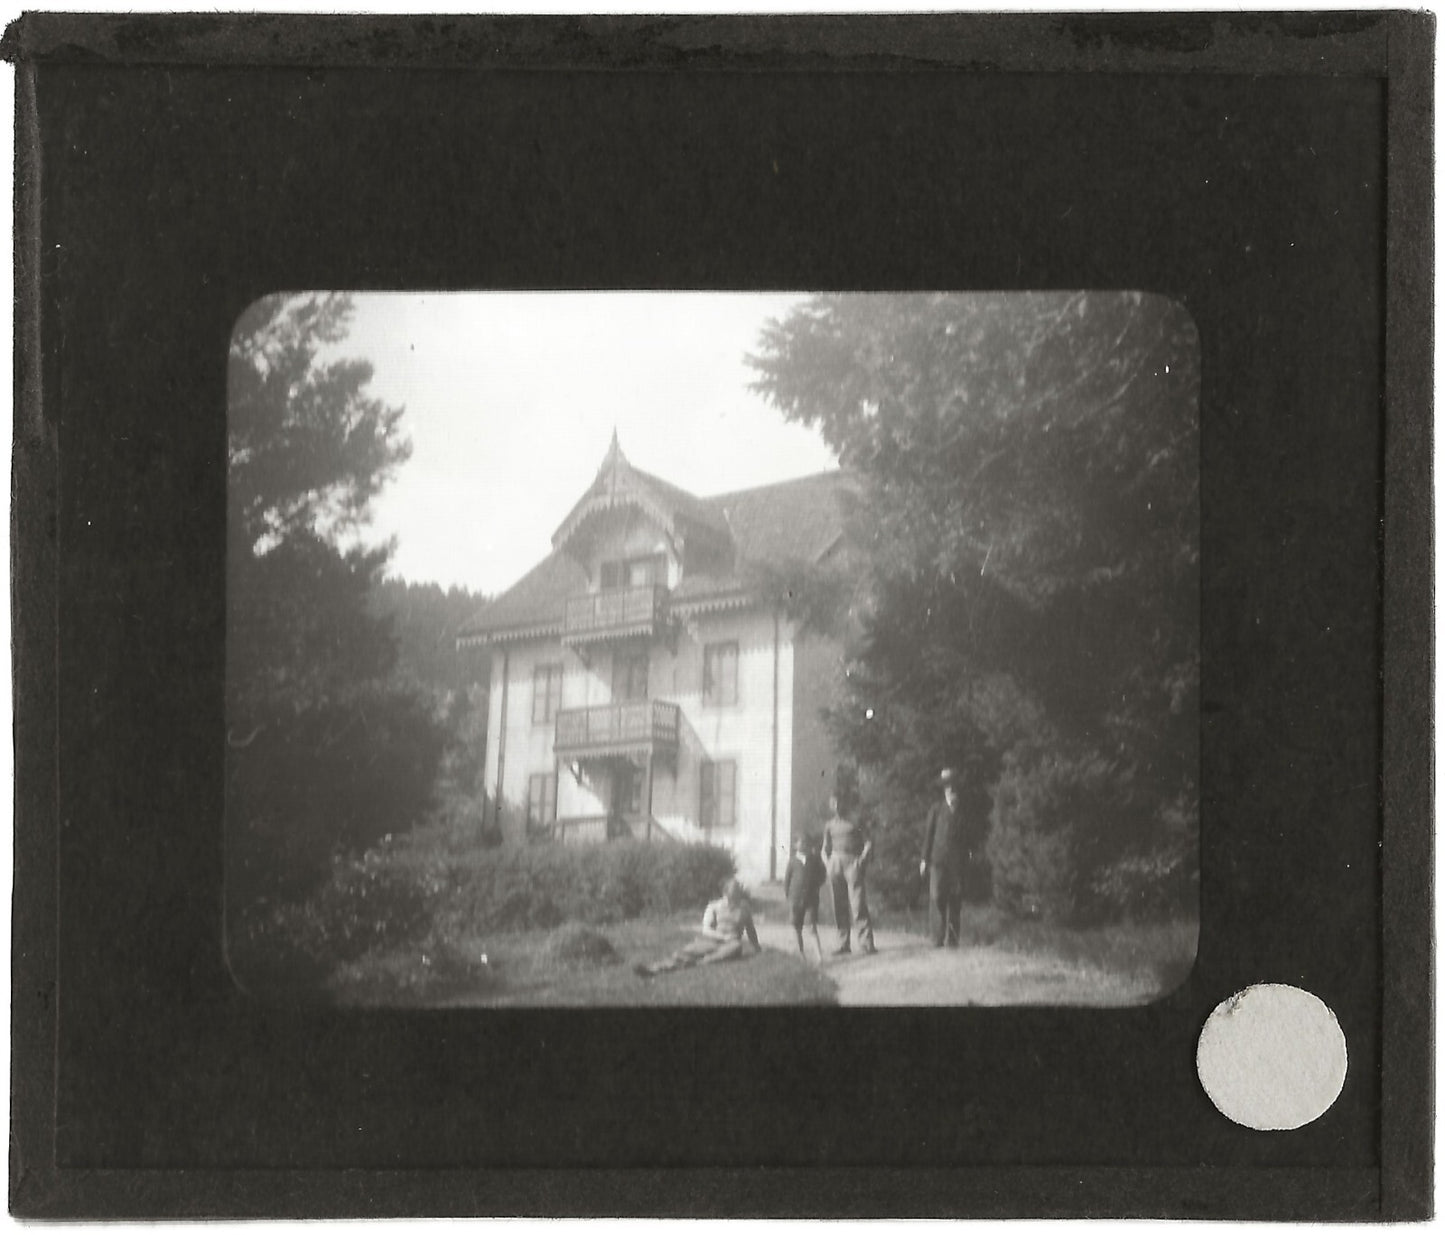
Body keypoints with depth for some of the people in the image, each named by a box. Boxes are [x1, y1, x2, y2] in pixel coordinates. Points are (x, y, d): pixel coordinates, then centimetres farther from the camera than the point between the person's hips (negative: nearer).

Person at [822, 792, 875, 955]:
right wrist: (828, 865, 5)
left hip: (854, 862, -4)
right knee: (839, 906, 2)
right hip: (835, 861, 4)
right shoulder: (829, 825, 16)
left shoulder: (855, 822, 4)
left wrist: (863, 859, -11)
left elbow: (868, 842, 3)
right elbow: (825, 848, 21)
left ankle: (866, 943, -14)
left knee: (858, 905, -12)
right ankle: (843, 944, 6)